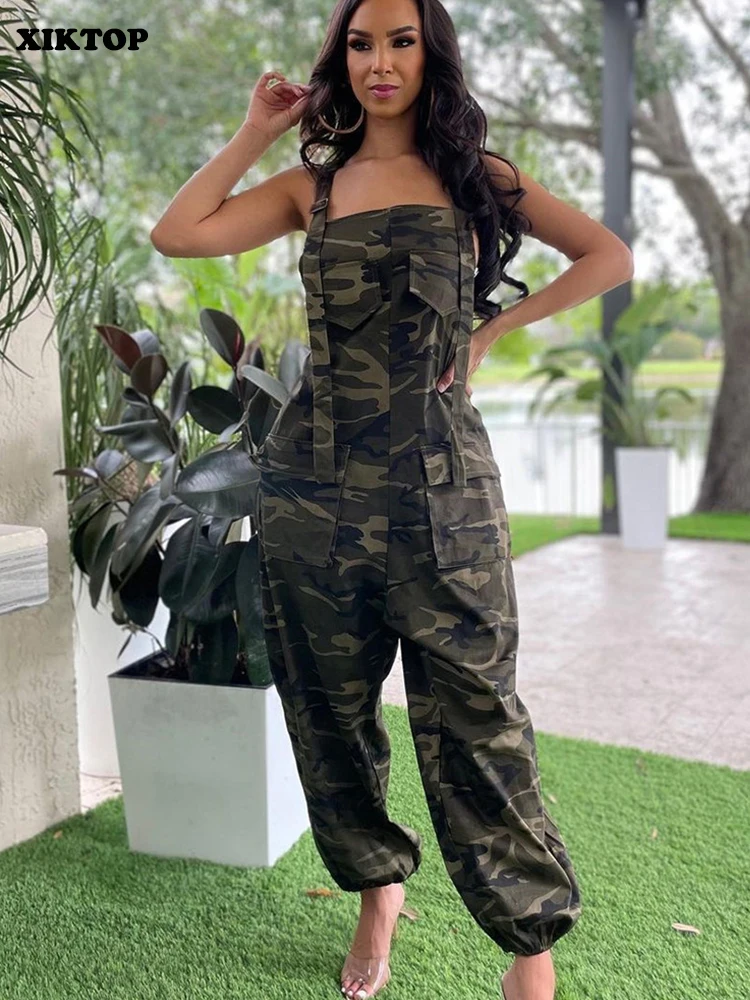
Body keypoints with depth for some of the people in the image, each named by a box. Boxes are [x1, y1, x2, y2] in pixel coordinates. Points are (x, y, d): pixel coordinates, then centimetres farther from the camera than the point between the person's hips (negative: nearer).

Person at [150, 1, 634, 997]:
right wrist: (255, 132, 7)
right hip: (314, 476, 3)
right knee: (330, 703, 11)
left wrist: (490, 329, 1)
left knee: (471, 712, -2)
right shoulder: (312, 186, 13)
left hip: (439, 478, -3)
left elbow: (609, 257, 7)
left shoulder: (474, 175, 9)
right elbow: (175, 235, 2)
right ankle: (378, 885, 32)